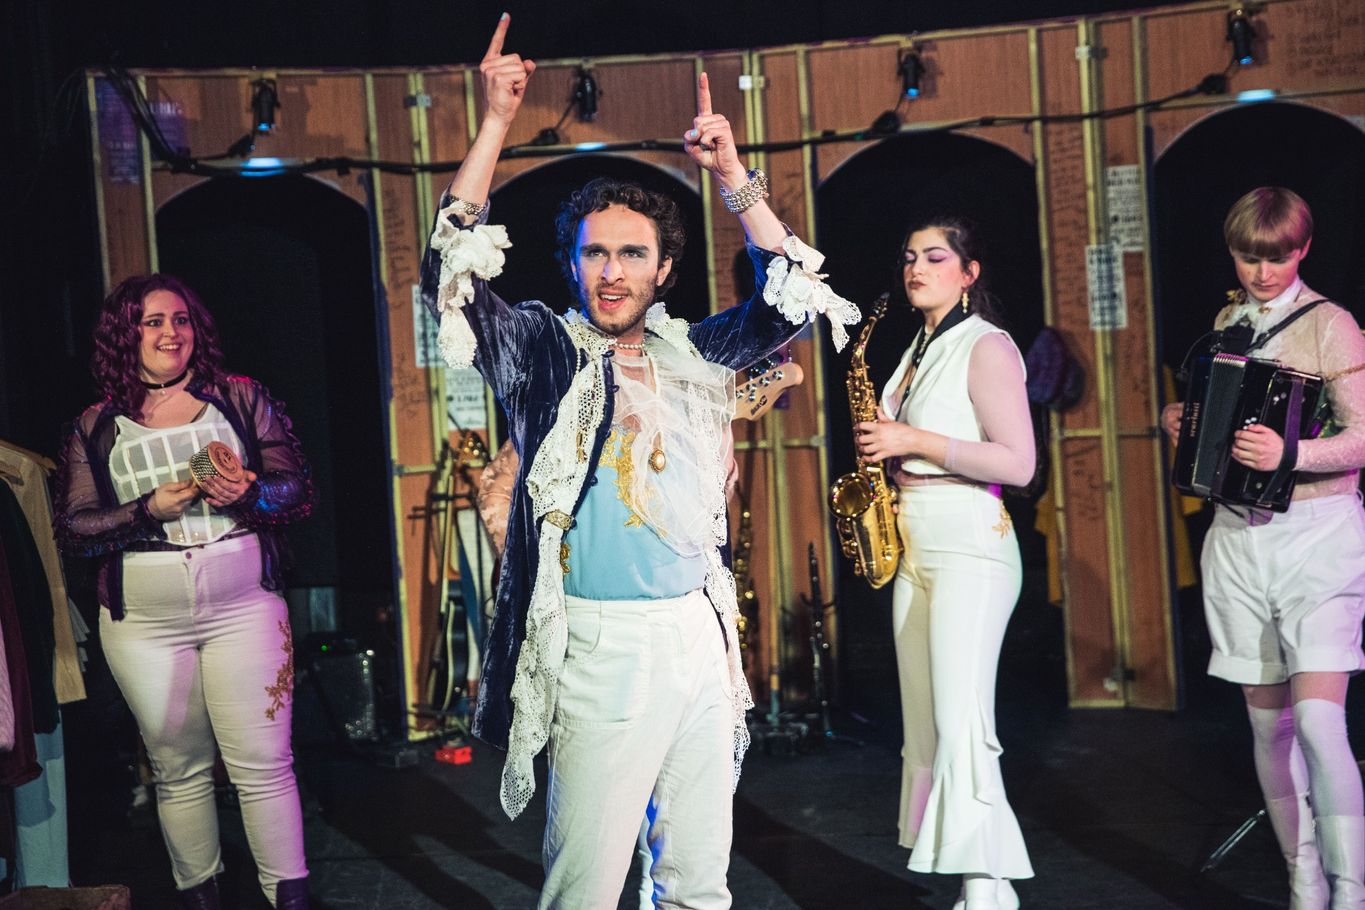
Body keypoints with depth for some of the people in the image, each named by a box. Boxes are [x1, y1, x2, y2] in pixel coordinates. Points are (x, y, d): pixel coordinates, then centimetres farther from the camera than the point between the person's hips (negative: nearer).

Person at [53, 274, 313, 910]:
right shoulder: (96, 427, 7)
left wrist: (251, 493, -17)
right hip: (143, 620, 1)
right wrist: (150, 509, -13)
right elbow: (73, 529, 2)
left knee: (264, 763, -4)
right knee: (179, 769, 10)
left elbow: (297, 491, 4)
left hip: (244, 606, -1)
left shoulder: (241, 398, 7)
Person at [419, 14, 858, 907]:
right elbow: (451, 275, -9)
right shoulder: (543, 352, 2)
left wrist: (735, 179, 1)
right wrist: (496, 124, -13)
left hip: (698, 635, 5)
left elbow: (790, 297, 12)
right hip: (600, 644, -4)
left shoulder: (690, 357, 13)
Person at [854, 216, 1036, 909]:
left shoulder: (987, 347, -8)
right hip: (914, 546, 9)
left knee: (961, 728, -14)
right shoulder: (919, 350, 18)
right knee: (924, 727, 6)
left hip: (969, 547, -9)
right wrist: (881, 447, 7)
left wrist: (913, 441, -18)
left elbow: (1017, 463, -16)